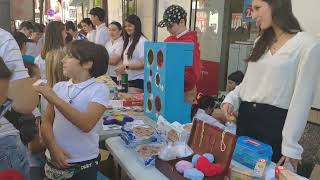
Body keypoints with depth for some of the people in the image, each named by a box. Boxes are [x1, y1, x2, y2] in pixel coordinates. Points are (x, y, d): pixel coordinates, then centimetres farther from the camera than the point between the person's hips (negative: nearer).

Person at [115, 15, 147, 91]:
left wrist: (126, 66, -19)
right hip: (128, 79, 7)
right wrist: (121, 68, -2)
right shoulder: (128, 41, 15)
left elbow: (144, 63, -17)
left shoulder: (142, 41, -11)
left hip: (138, 80, -7)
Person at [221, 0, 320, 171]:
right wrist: (231, 99, -2)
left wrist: (290, 145, -14)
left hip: (275, 121, -6)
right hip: (246, 116, 6)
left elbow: (302, 98, -13)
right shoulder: (261, 41, 13)